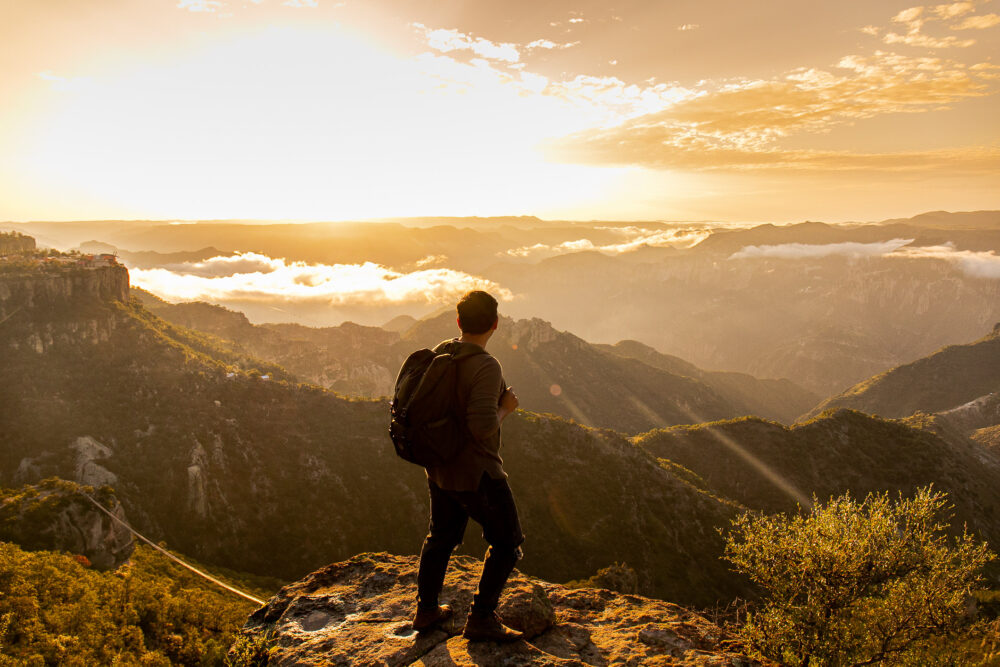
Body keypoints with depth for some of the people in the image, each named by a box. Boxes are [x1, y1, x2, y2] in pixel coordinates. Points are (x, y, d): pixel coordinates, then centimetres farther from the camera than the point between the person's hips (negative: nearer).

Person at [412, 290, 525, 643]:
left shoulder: (438, 355, -1)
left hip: (440, 467, 8)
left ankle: (426, 610, 37)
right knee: (507, 542, 11)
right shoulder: (486, 366, -25)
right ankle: (481, 620, 13)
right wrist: (506, 407, -14)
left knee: (441, 537, 25)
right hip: (476, 474, -8)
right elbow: (483, 426, -32)